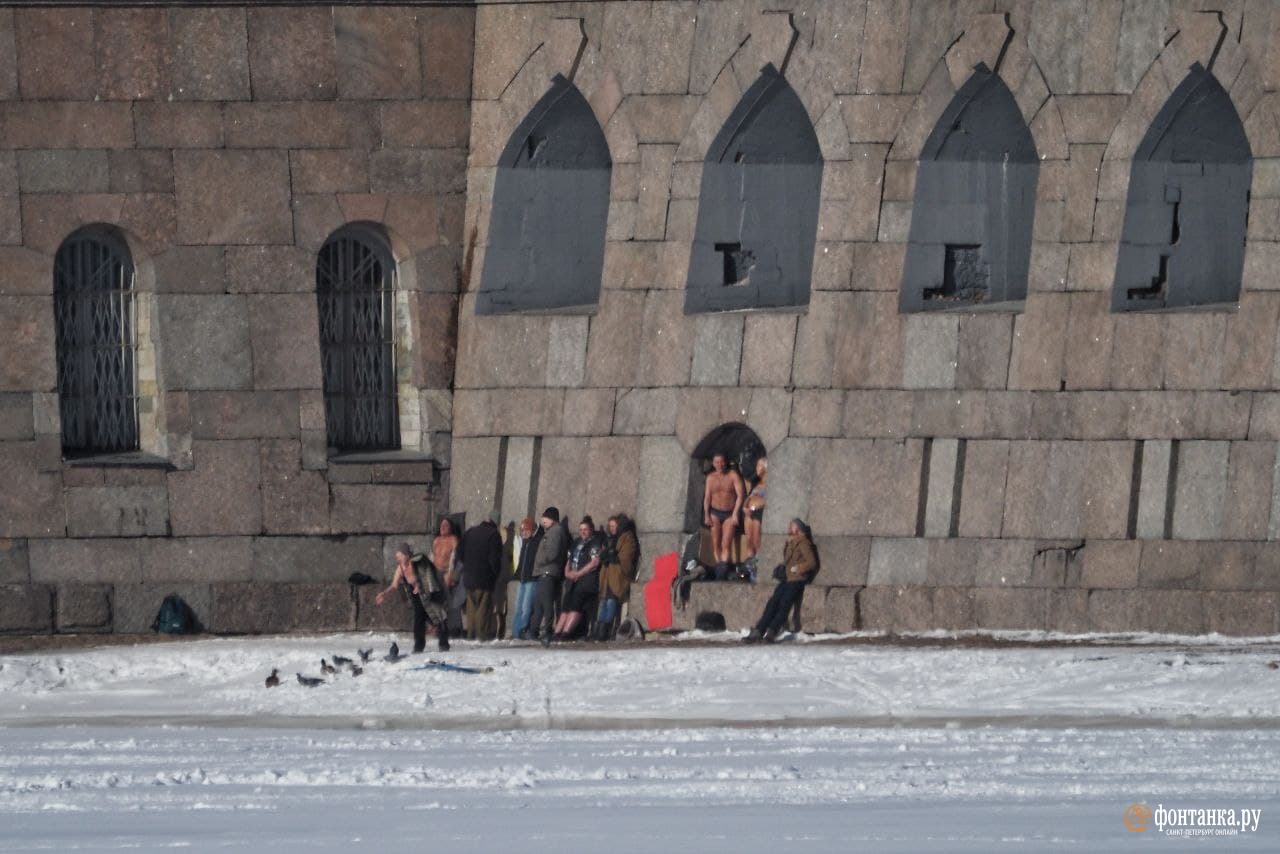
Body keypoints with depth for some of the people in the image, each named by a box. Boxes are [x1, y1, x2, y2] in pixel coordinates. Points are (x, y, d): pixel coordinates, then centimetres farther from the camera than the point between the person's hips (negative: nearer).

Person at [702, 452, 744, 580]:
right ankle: (719, 566, 8)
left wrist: (735, 514, -15)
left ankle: (723, 571, -13)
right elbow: (707, 497, 6)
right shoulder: (711, 477, 3)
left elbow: (740, 495, -8)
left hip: (729, 514, -3)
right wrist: (706, 515, -1)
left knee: (726, 544, -10)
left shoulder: (733, 476, -6)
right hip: (715, 513, 3)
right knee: (716, 544, 1)